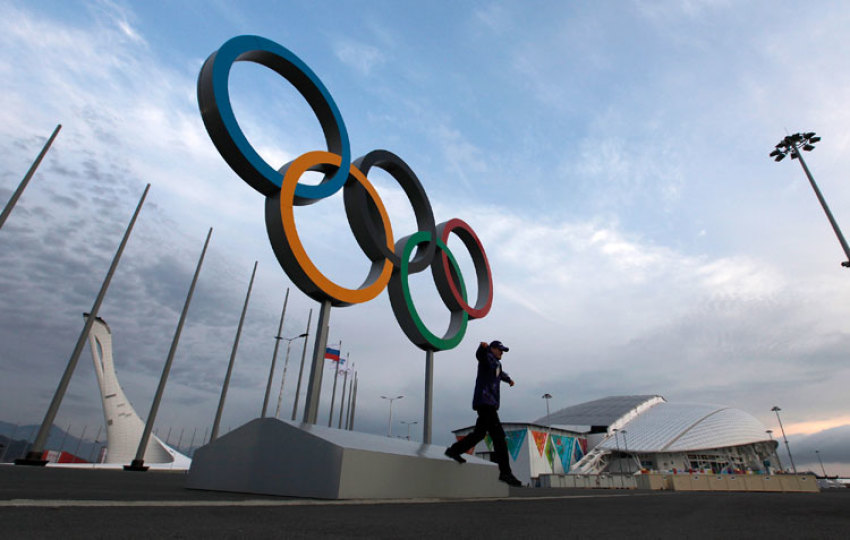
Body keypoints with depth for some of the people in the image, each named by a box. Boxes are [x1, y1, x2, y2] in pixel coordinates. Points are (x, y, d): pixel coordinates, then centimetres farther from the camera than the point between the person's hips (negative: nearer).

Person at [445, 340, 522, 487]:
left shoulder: (497, 363, 24)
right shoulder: (488, 358, -4)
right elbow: (480, 354, -29)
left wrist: (508, 379, 63)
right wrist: (483, 347, -50)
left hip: (490, 404, 10)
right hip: (485, 402, -10)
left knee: (479, 433, 16)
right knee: (498, 435, -14)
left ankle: (454, 450, 28)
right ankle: (505, 472, -13)